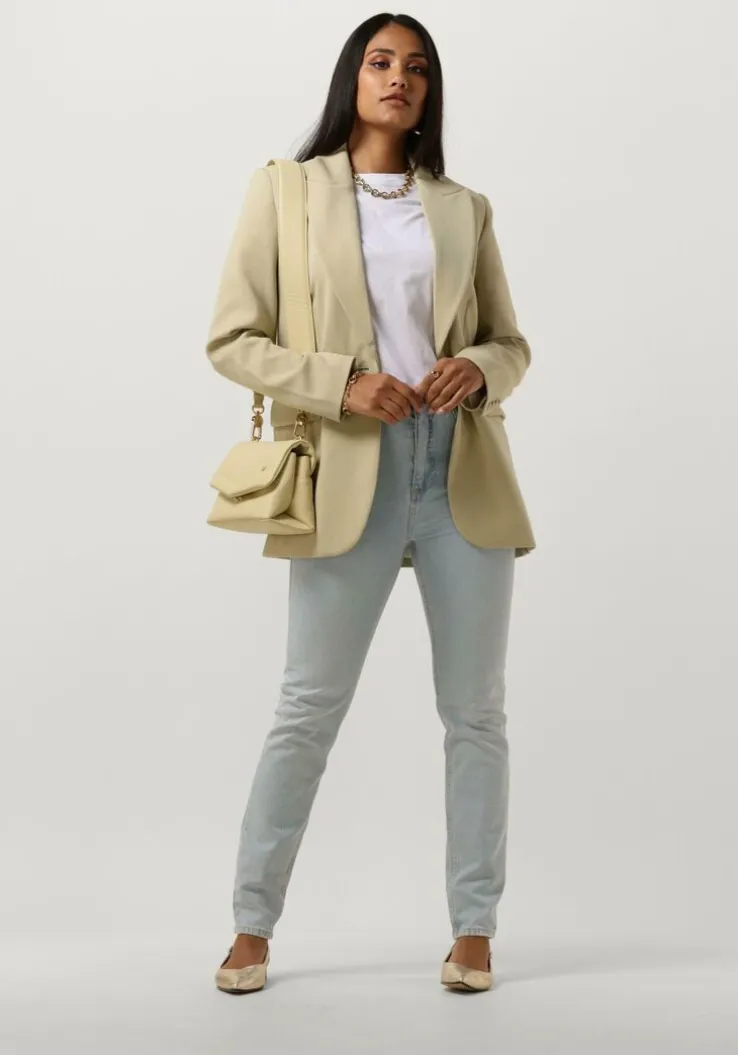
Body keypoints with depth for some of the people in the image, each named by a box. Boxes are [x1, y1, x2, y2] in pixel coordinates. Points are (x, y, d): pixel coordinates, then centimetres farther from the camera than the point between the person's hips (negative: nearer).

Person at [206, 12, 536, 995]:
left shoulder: (465, 208, 13)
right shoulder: (285, 190, 5)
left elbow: (512, 342, 17)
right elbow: (231, 339, 1)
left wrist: (479, 369, -7)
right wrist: (341, 383, -14)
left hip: (464, 474, 3)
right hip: (351, 475, -3)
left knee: (476, 710, 5)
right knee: (308, 708, 1)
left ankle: (474, 929, 17)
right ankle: (253, 926, 16)